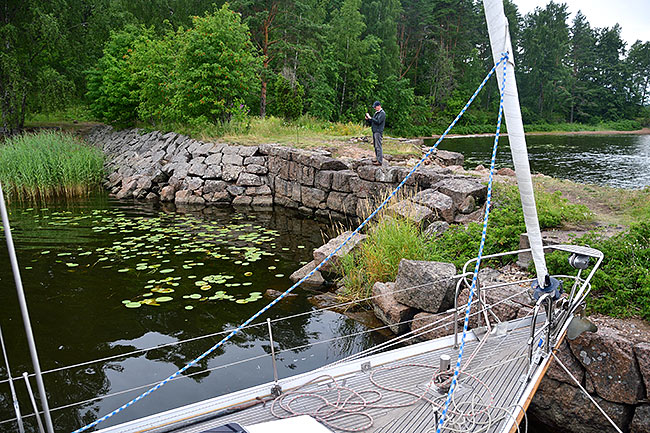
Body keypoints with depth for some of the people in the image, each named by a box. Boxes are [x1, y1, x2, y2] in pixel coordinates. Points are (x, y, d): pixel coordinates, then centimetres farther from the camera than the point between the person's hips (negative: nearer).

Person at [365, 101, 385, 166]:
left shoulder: (382, 113, -9)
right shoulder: (376, 113, 19)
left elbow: (378, 121, -20)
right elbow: (373, 121, 23)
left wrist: (370, 118, -16)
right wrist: (368, 119, 6)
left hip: (378, 132, -9)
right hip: (374, 131, 10)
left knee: (378, 146, -11)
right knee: (376, 146, 13)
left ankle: (379, 161, -11)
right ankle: (378, 159, 21)